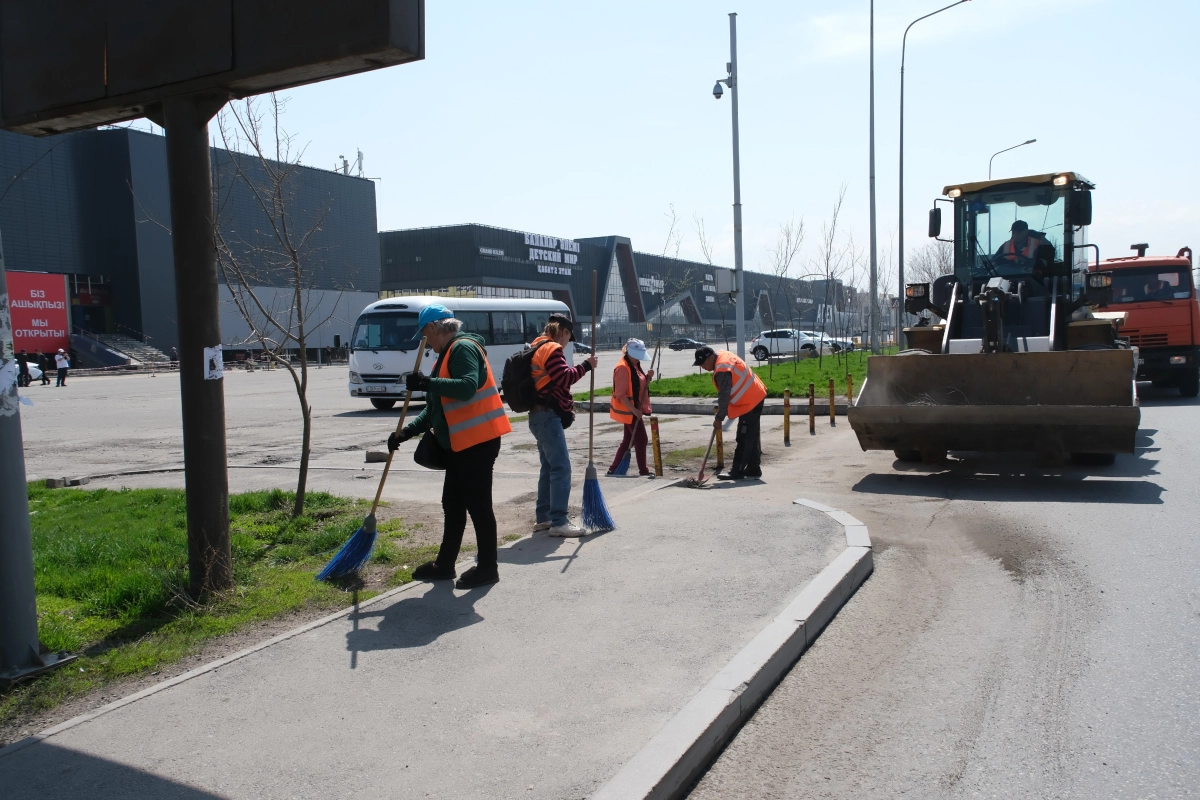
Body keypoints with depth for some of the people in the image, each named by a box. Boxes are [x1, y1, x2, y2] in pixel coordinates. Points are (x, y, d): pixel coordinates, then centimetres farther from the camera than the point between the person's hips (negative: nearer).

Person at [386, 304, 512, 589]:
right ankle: (445, 565, 27)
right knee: (452, 504, 16)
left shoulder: (463, 348, -12)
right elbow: (435, 408, 21)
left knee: (478, 504, -3)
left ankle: (487, 568, 8)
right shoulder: (448, 354, 19)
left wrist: (427, 383, -27)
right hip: (459, 442, 11)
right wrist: (405, 432, 13)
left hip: (478, 440, -11)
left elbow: (467, 387, -29)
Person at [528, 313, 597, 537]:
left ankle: (543, 518, 19)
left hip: (541, 415, 11)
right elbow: (564, 378, -20)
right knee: (561, 468, -11)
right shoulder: (552, 349, -11)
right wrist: (586, 365, -11)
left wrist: (567, 406, 19)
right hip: (548, 416, -11)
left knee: (549, 467, 15)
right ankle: (558, 522, -11)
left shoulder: (538, 348, 21)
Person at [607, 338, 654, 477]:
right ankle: (643, 470, 7)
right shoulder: (622, 368, -19)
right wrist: (634, 410, -24)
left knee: (629, 439, 13)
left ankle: (614, 468, 20)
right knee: (641, 439, -4)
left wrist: (647, 377, 1)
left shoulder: (635, 366, 11)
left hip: (634, 409, 10)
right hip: (629, 411, -10)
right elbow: (621, 395, -22)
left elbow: (639, 385, 20)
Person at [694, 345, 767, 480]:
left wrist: (719, 418, -15)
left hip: (749, 402, -11)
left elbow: (724, 396, -23)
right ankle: (753, 469, 20)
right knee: (751, 437, 14)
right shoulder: (722, 355, 6)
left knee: (744, 439, -7)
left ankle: (737, 471, -4)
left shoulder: (722, 370, -25)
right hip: (755, 397, 11)